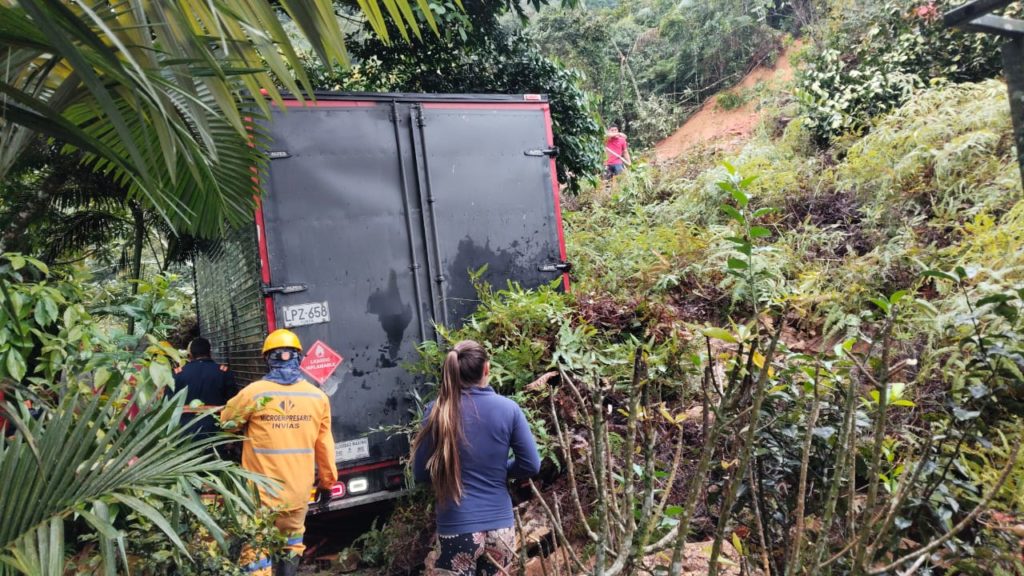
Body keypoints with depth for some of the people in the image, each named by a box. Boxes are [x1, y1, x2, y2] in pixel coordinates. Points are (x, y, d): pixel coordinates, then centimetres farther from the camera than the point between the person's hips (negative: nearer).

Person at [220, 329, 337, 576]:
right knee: (292, 544, 23)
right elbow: (324, 443, 4)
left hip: (261, 491, -3)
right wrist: (328, 478, 19)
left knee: (256, 551, 8)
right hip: (298, 490, 3)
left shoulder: (253, 392, -12)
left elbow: (226, 423, 6)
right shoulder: (318, 396, -4)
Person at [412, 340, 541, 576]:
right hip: (500, 526, 2)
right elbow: (531, 465, -1)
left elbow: (420, 473, -3)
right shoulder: (508, 408, -6)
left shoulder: (438, 411, -9)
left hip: (457, 529, -2)